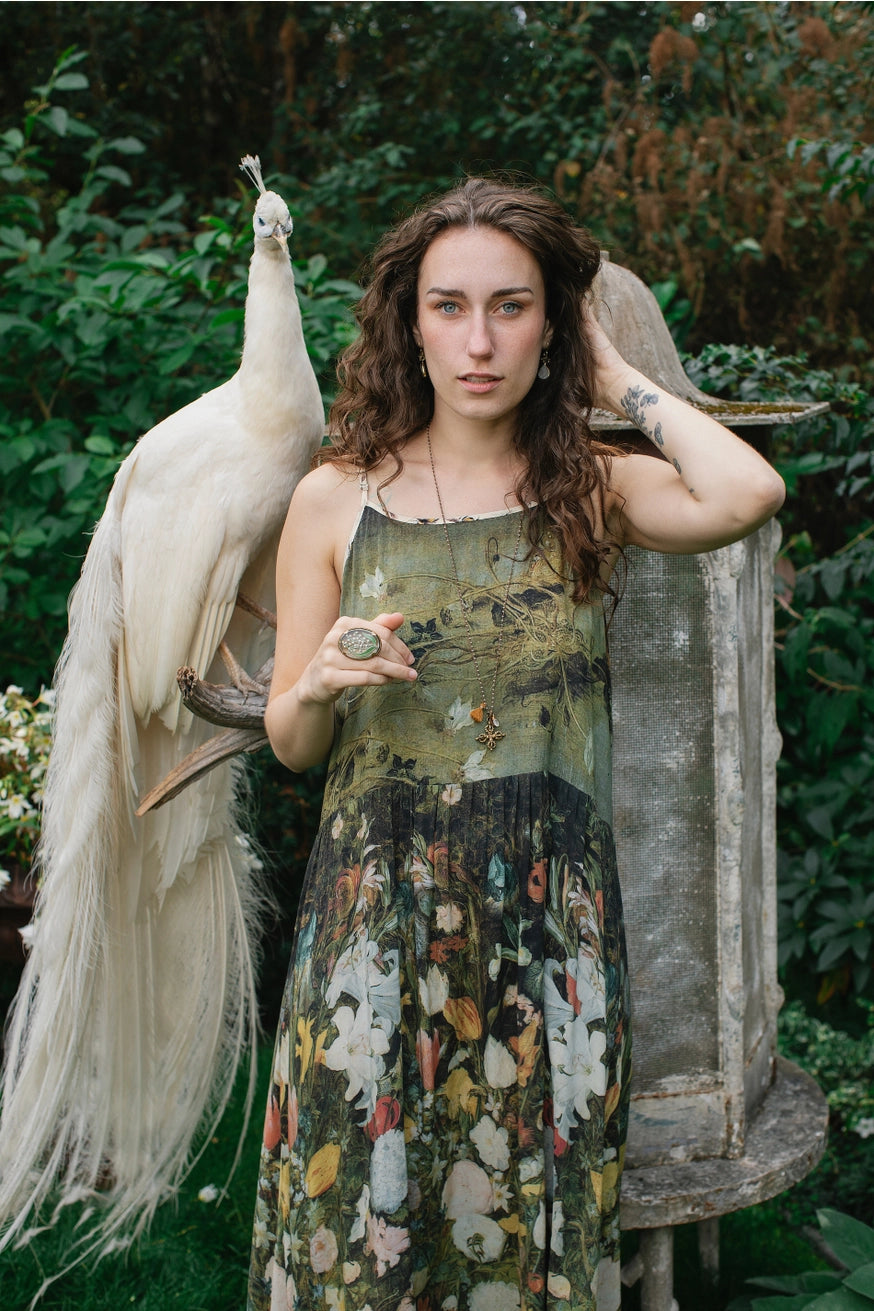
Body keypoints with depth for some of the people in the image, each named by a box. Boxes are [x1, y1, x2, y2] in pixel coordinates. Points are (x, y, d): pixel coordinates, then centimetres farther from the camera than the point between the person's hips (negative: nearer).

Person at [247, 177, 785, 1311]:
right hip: (378, 913, 0)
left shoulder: (592, 490, 1)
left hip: (549, 922, 0)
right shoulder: (338, 500, 0)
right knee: (361, 1218, 10)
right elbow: (290, 741, 7)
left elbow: (746, 494, -22)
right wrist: (321, 681, -16)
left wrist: (617, 379, -7)